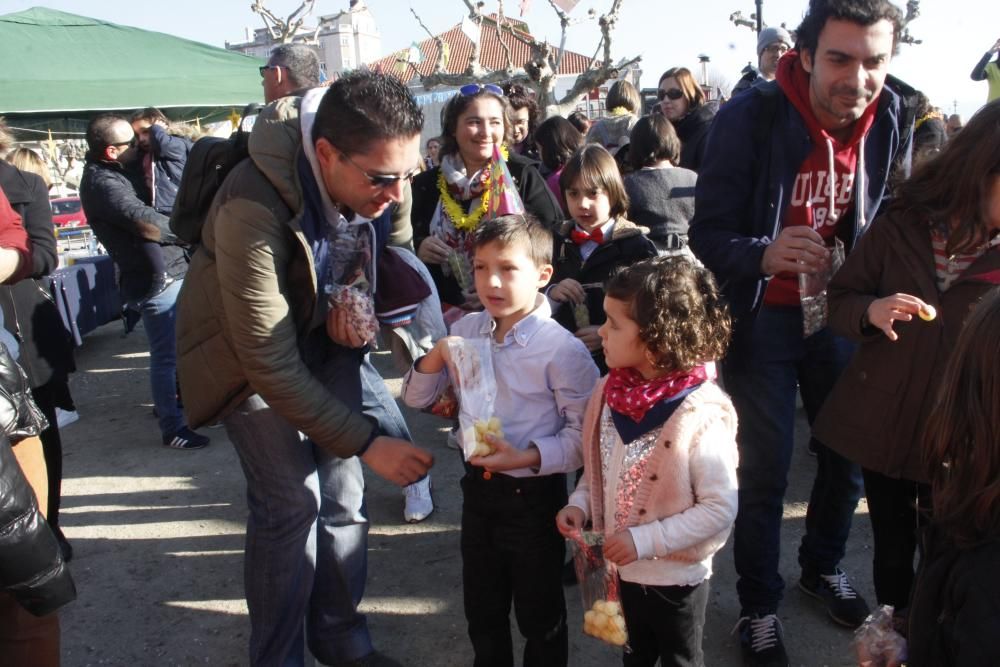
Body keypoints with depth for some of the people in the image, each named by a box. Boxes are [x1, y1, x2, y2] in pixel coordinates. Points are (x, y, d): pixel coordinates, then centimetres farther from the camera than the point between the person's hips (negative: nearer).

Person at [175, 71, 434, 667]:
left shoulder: (382, 179, -20)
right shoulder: (253, 208, -38)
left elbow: (391, 256, 4)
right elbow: (270, 364, -33)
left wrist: (355, 305, -17)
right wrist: (366, 443, -31)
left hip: (324, 333, 5)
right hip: (250, 346, -4)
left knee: (341, 493, 5)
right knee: (293, 500, -9)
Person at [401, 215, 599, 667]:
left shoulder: (562, 350, -21)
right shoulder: (465, 331, -3)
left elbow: (585, 435, -17)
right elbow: (416, 398, 4)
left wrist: (527, 457, -28)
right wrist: (437, 356, -15)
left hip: (533, 494, -5)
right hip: (478, 485, 6)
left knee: (539, 613, 18)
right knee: (481, 609, 25)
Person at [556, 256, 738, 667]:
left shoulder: (702, 417, -29)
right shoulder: (610, 392, -10)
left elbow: (720, 508, -24)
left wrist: (645, 540, -26)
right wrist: (580, 503, -11)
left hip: (676, 578, -5)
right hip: (620, 568, 6)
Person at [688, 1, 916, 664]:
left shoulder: (893, 117, -7)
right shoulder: (750, 117, -20)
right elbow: (707, 233, -19)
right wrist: (763, 255, -40)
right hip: (762, 317, -4)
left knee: (850, 453, 13)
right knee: (766, 470, 1)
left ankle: (824, 565, 42)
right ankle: (760, 606, 24)